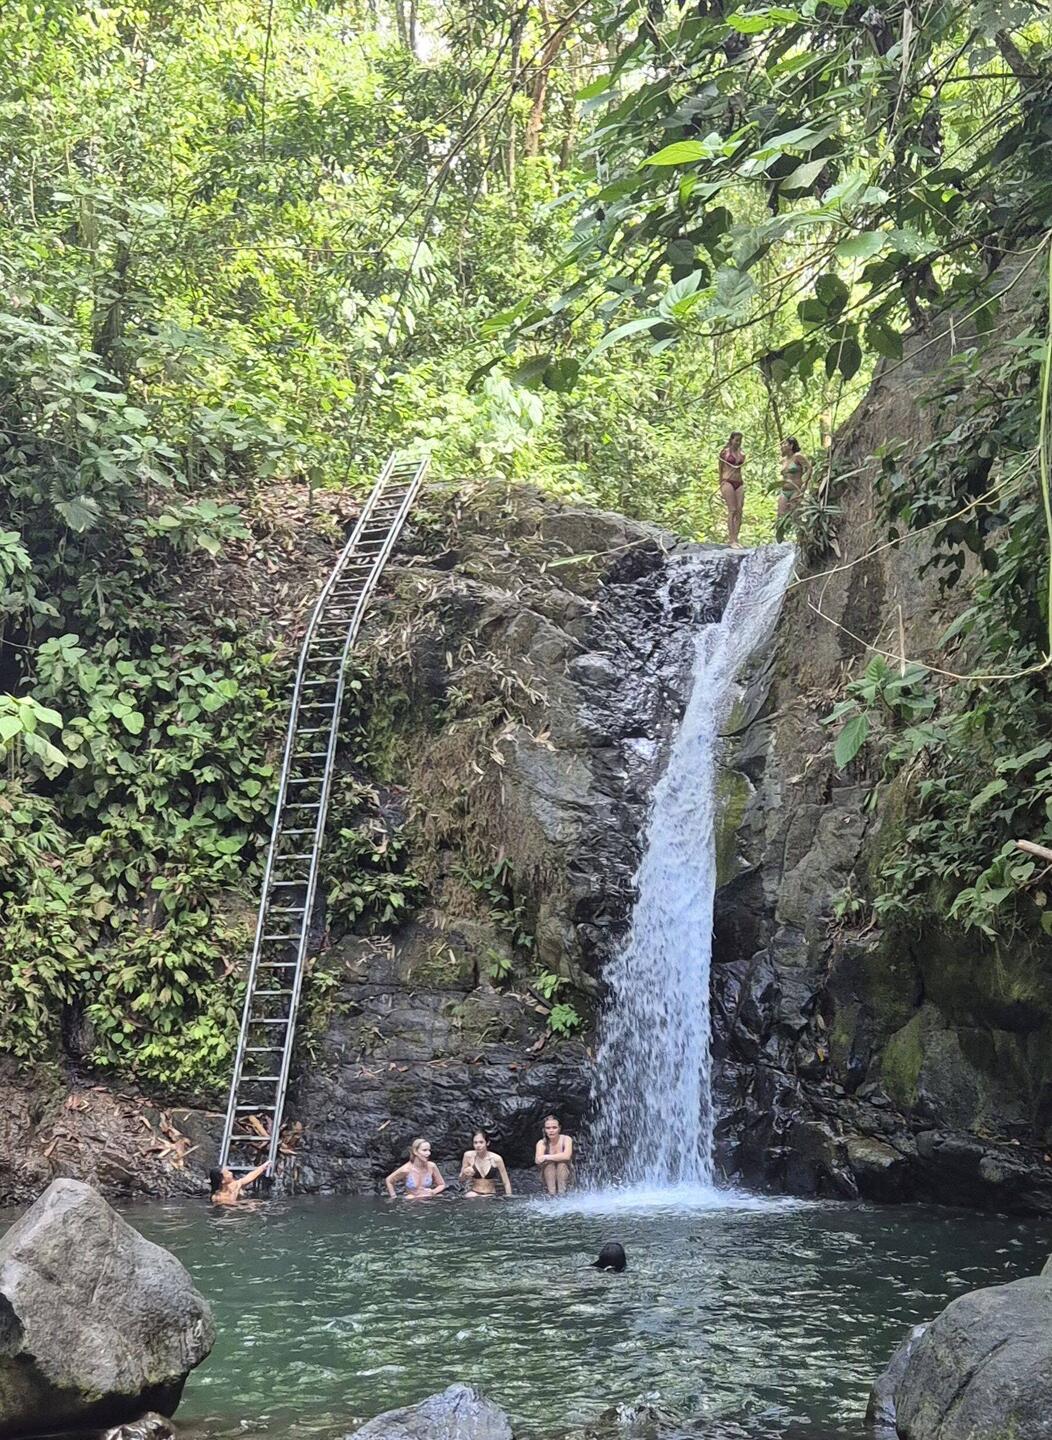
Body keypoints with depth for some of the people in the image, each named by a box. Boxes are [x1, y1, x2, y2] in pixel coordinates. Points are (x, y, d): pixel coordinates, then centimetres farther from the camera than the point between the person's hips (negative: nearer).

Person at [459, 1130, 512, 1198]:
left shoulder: (496, 1159, -10)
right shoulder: (468, 1156, -7)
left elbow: (506, 1183, -1)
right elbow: (462, 1179, 5)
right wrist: (465, 1173, -17)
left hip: (491, 1195, 1)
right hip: (474, 1193, 0)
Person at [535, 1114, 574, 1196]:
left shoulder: (566, 1139, -10)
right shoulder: (542, 1143, -7)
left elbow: (566, 1156, -30)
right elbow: (537, 1160, -26)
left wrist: (547, 1157, -29)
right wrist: (558, 1157, -34)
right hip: (548, 1178, 1)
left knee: (562, 1162, -27)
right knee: (549, 1163, -26)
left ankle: (562, 1192, -33)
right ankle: (551, 1192, -34)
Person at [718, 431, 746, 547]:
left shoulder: (742, 455, 14)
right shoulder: (724, 452, 1)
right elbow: (720, 469, 5)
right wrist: (721, 484, 3)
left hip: (739, 483, 5)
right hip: (727, 482, -5)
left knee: (739, 511, -3)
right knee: (732, 510, -11)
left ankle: (736, 538, 0)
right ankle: (732, 540, -12)